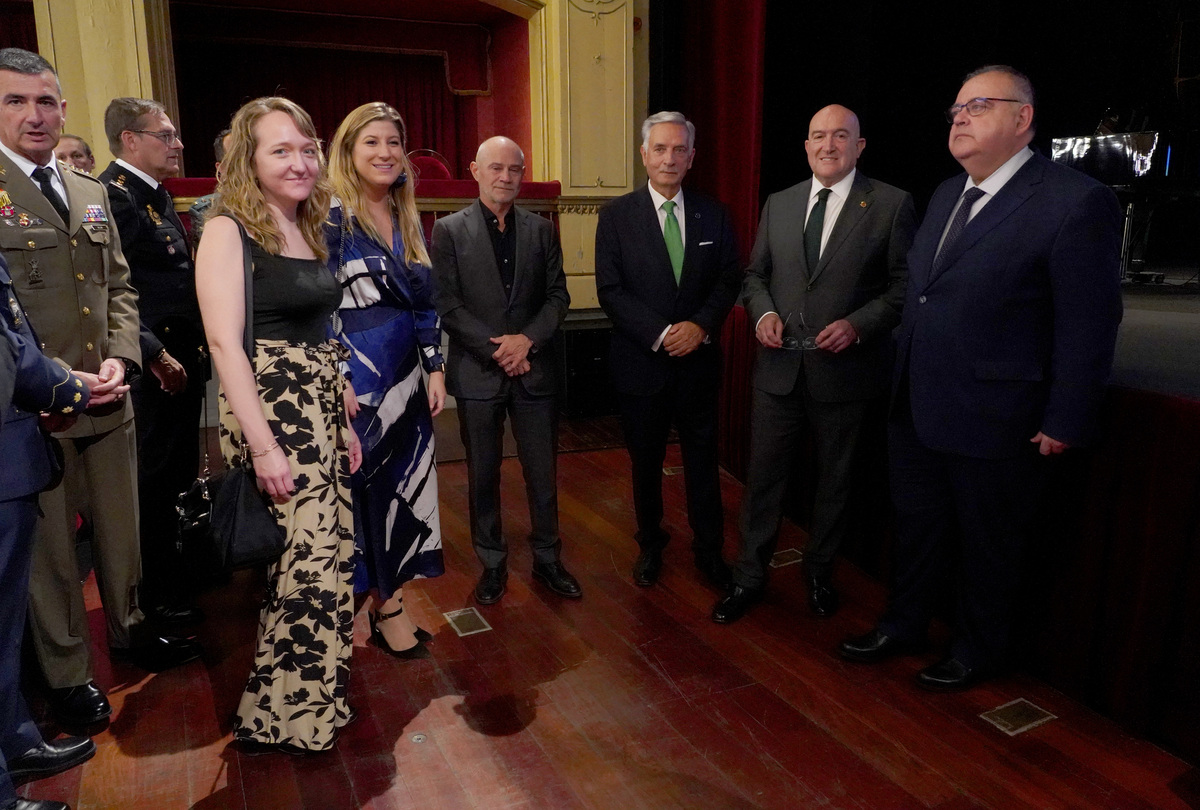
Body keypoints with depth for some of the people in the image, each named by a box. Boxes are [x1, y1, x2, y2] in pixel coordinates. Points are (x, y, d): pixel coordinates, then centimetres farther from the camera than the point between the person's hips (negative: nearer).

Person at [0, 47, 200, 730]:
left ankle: (130, 628, 39)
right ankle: (67, 673, 27)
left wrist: (120, 357, -2)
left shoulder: (92, 193, 12)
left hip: (107, 399, 5)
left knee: (121, 529, 18)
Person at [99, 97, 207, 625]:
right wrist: (156, 355, -19)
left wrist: (193, 347, 11)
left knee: (181, 471, 18)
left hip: (183, 360, 9)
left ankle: (180, 568, 34)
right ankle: (157, 595, 17)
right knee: (154, 480, 3)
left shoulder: (158, 195, 15)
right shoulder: (111, 195, -14)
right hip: (153, 368, -9)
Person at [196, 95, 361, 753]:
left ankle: (311, 696, 30)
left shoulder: (309, 232, 14)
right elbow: (224, 342, -16)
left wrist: (342, 421, 13)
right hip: (268, 413, -8)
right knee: (310, 560, -4)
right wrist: (263, 446, -20)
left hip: (318, 413, 8)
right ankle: (280, 717, 16)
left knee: (327, 554, 12)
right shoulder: (228, 231, -9)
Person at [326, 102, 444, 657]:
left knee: (405, 486, 10)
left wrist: (436, 369, 8)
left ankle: (390, 601, 25)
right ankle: (380, 607, 20)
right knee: (364, 486, 4)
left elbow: (424, 303, 12)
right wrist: (339, 379, -17)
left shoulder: (408, 221, 11)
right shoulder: (333, 218, -8)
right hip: (359, 380, -6)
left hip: (406, 376, 7)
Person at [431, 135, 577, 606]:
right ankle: (492, 563, 26)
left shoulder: (541, 230, 7)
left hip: (535, 369, 2)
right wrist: (496, 350, -13)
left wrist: (527, 339, -12)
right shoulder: (449, 230, -1)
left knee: (543, 473, 8)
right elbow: (445, 304, -7)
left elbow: (558, 296, 4)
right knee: (483, 475, 10)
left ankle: (547, 559, 26)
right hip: (477, 372, -2)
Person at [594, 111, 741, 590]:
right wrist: (661, 333, -18)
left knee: (702, 459, 10)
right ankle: (650, 545, 33)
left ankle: (709, 550, 27)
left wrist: (702, 325, -14)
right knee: (646, 461, 13)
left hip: (698, 359, 2)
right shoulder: (616, 215, -3)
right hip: (642, 362, -1)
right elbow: (610, 290, -9)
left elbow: (729, 280, 3)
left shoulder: (713, 215, 5)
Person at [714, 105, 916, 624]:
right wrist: (762, 312, -5)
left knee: (835, 479, 14)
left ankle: (819, 572, 35)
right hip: (779, 367, 3)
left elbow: (904, 286, -4)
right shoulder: (778, 204, 8)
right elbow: (755, 274, 14)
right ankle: (749, 576, 24)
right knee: (763, 474, 8)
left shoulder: (891, 205, -4)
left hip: (845, 370, -2)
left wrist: (858, 324, -18)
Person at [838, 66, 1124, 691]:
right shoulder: (946, 194, 9)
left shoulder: (1076, 202, -15)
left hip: (993, 422, -6)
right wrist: (902, 375, 12)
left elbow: (1089, 326, -15)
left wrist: (1065, 423, -14)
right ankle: (902, 626, 40)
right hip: (915, 407, 7)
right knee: (916, 527, 20)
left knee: (986, 546, 13)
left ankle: (977, 651, 36)